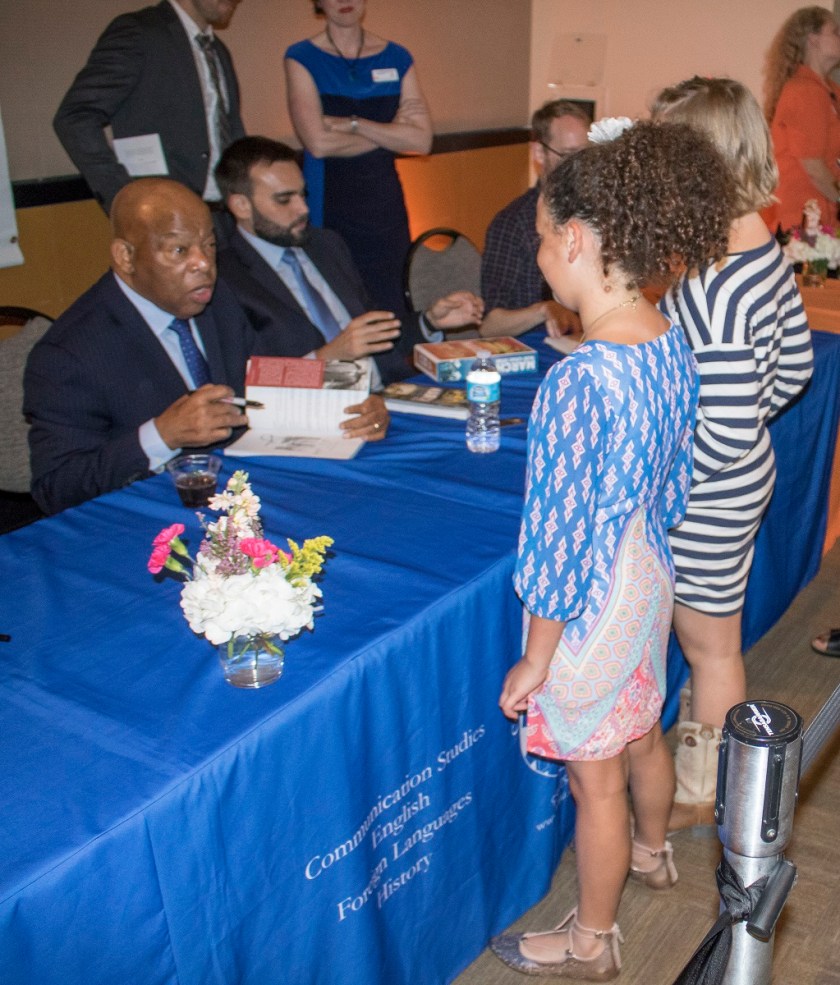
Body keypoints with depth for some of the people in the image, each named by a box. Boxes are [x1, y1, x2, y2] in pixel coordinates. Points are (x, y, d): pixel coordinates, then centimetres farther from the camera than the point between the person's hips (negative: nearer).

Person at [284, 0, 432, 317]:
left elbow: (422, 141, -2)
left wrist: (351, 123, -9)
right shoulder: (302, 58, 1)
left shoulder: (396, 58, 10)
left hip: (386, 206, 3)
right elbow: (318, 143, -12)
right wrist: (391, 131, -3)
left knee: (393, 308, 3)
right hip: (330, 208, -3)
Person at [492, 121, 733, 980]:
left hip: (591, 607, -8)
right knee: (642, 733, 31)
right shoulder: (672, 342, -6)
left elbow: (560, 538, -25)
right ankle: (652, 853, 58)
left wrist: (535, 660, -13)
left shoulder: (579, 380, -32)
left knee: (596, 780, 12)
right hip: (649, 578, 8)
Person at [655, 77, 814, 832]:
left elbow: (726, 436, -31)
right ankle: (701, 753, 47)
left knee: (709, 644, 12)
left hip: (708, 501, -9)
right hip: (745, 479, 9)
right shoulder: (765, 250, -2)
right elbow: (794, 364, 10)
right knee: (713, 637, 25)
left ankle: (701, 797, 35)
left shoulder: (710, 289, -30)